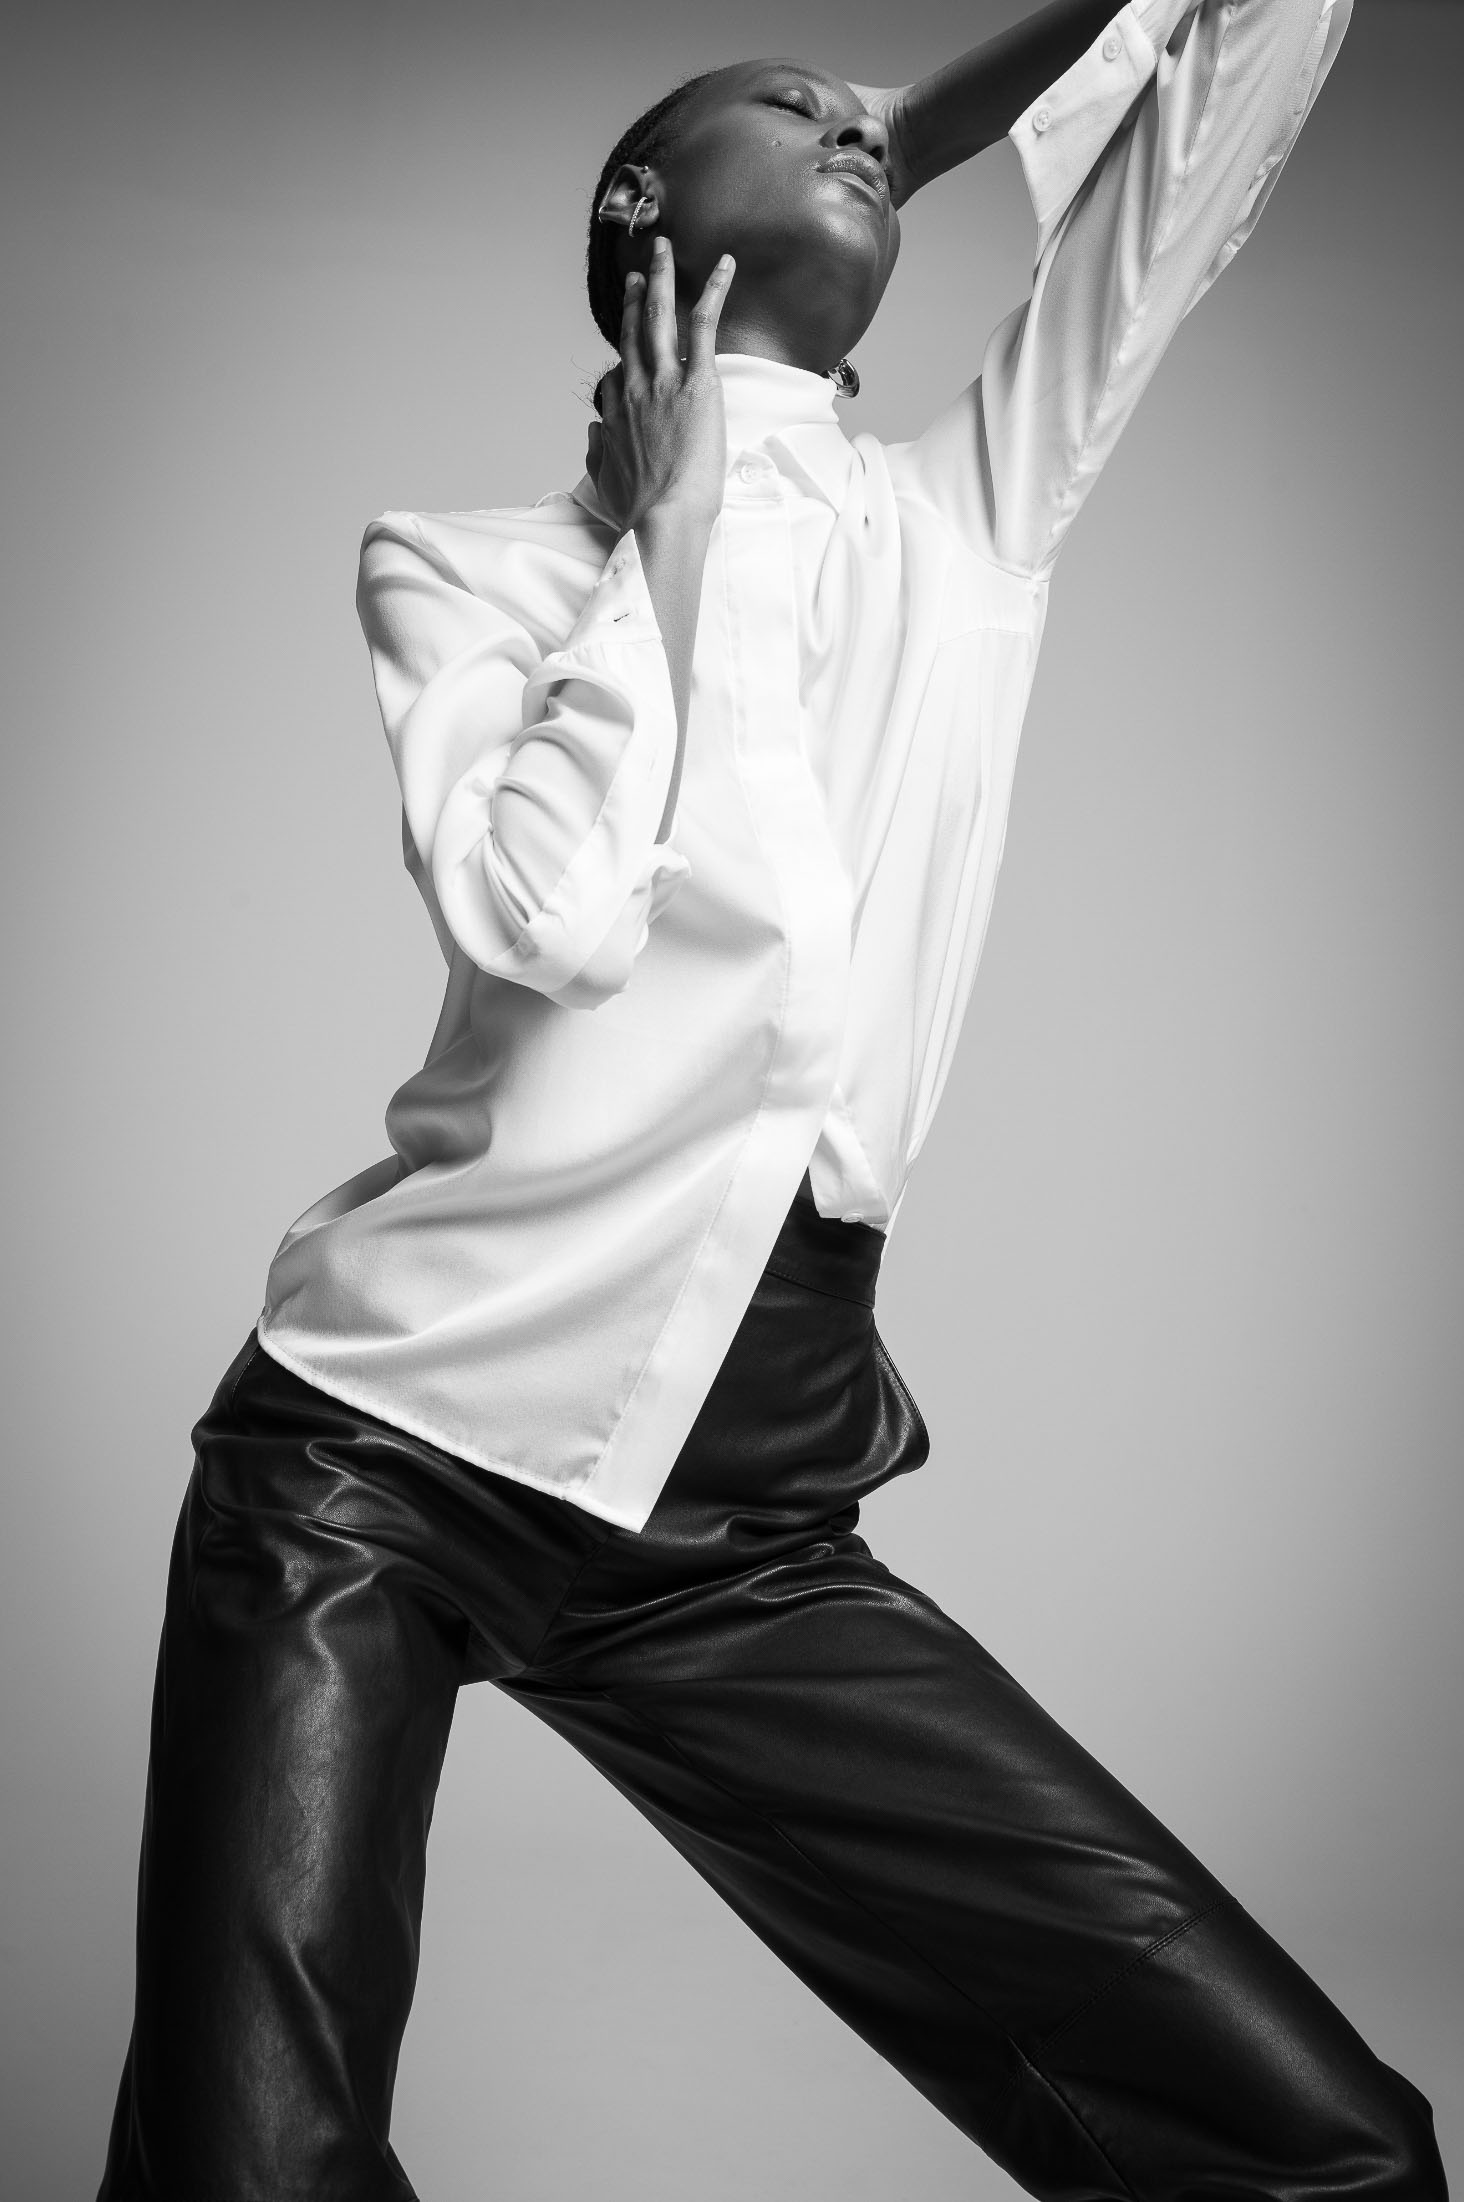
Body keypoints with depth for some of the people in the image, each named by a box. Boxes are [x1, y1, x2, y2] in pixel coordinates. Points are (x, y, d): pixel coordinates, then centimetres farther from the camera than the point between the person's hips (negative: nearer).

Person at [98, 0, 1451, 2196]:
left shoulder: (972, 518, 13)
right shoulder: (468, 561, 5)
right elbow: (550, 919, -16)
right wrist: (666, 530, -4)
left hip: (751, 1537, 3)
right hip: (382, 1464, -2)